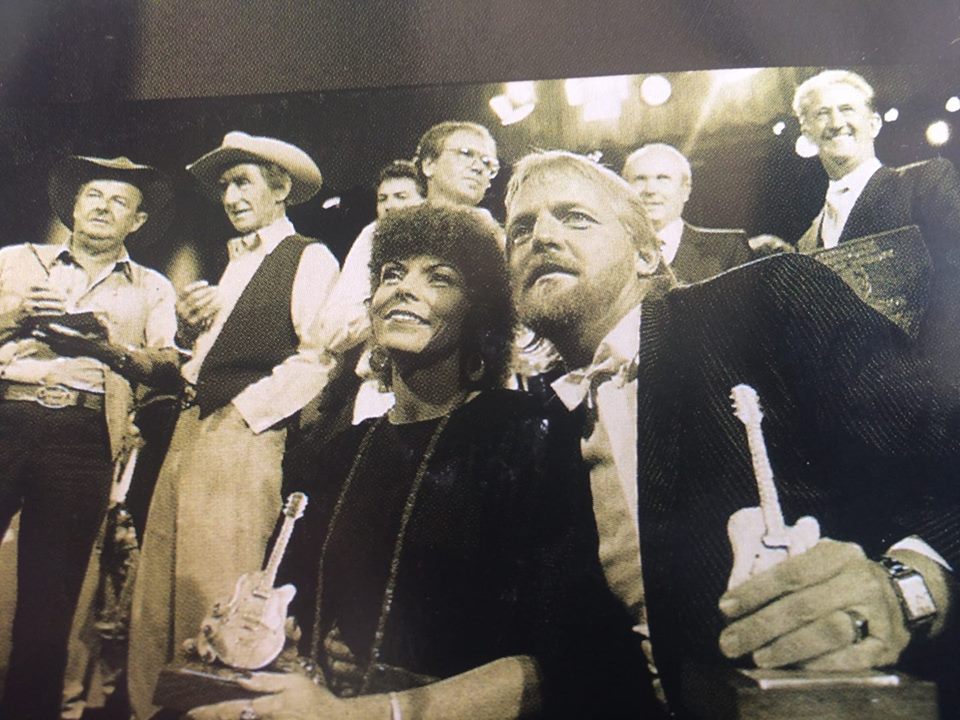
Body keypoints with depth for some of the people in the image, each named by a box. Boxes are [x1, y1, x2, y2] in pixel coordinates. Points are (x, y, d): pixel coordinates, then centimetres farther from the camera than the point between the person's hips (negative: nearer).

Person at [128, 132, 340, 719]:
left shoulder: (310, 258, -2)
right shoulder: (232, 264, 23)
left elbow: (318, 359, -13)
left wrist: (243, 411, -12)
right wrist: (193, 322, 6)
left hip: (245, 441, -8)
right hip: (192, 432, 8)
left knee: (214, 601, -5)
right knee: (161, 597, 9)